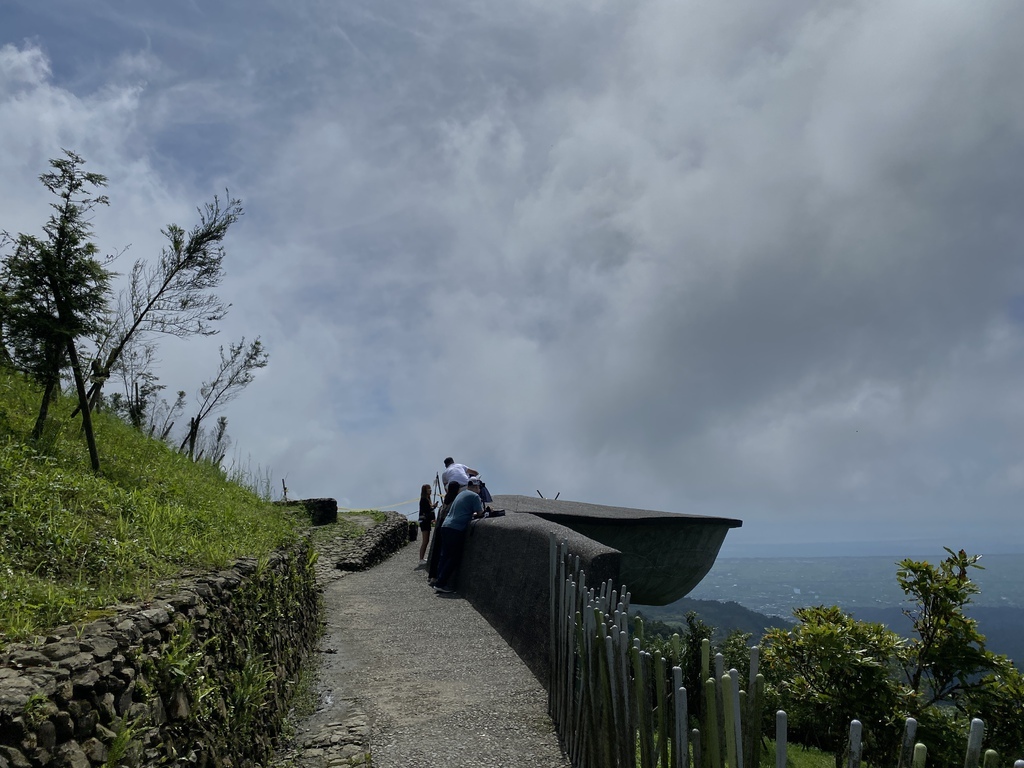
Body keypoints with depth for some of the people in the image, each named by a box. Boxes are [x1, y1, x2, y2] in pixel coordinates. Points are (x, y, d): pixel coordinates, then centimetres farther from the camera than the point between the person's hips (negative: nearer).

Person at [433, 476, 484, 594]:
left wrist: (472, 514, 21)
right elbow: (480, 513, -4)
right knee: (454, 558, -1)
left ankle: (439, 583, 9)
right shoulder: (474, 496, -4)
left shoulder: (461, 493, 22)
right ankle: (440, 584, -4)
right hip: (456, 530, -8)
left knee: (445, 556, 11)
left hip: (445, 526, 8)